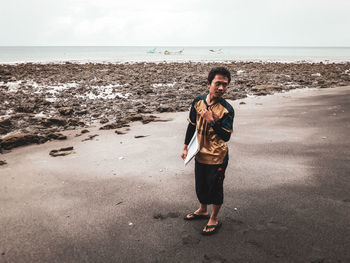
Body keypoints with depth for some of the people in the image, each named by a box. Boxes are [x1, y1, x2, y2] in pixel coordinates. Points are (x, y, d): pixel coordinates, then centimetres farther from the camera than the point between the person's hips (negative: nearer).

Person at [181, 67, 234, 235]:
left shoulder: (226, 109, -18)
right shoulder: (199, 101, -4)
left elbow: (226, 136, -21)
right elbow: (192, 125, 7)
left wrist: (212, 120, -30)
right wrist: (186, 147, 8)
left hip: (217, 157, -5)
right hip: (200, 153, 5)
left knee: (215, 187, 10)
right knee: (200, 184, 22)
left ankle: (214, 219, 31)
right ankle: (203, 210, 47)